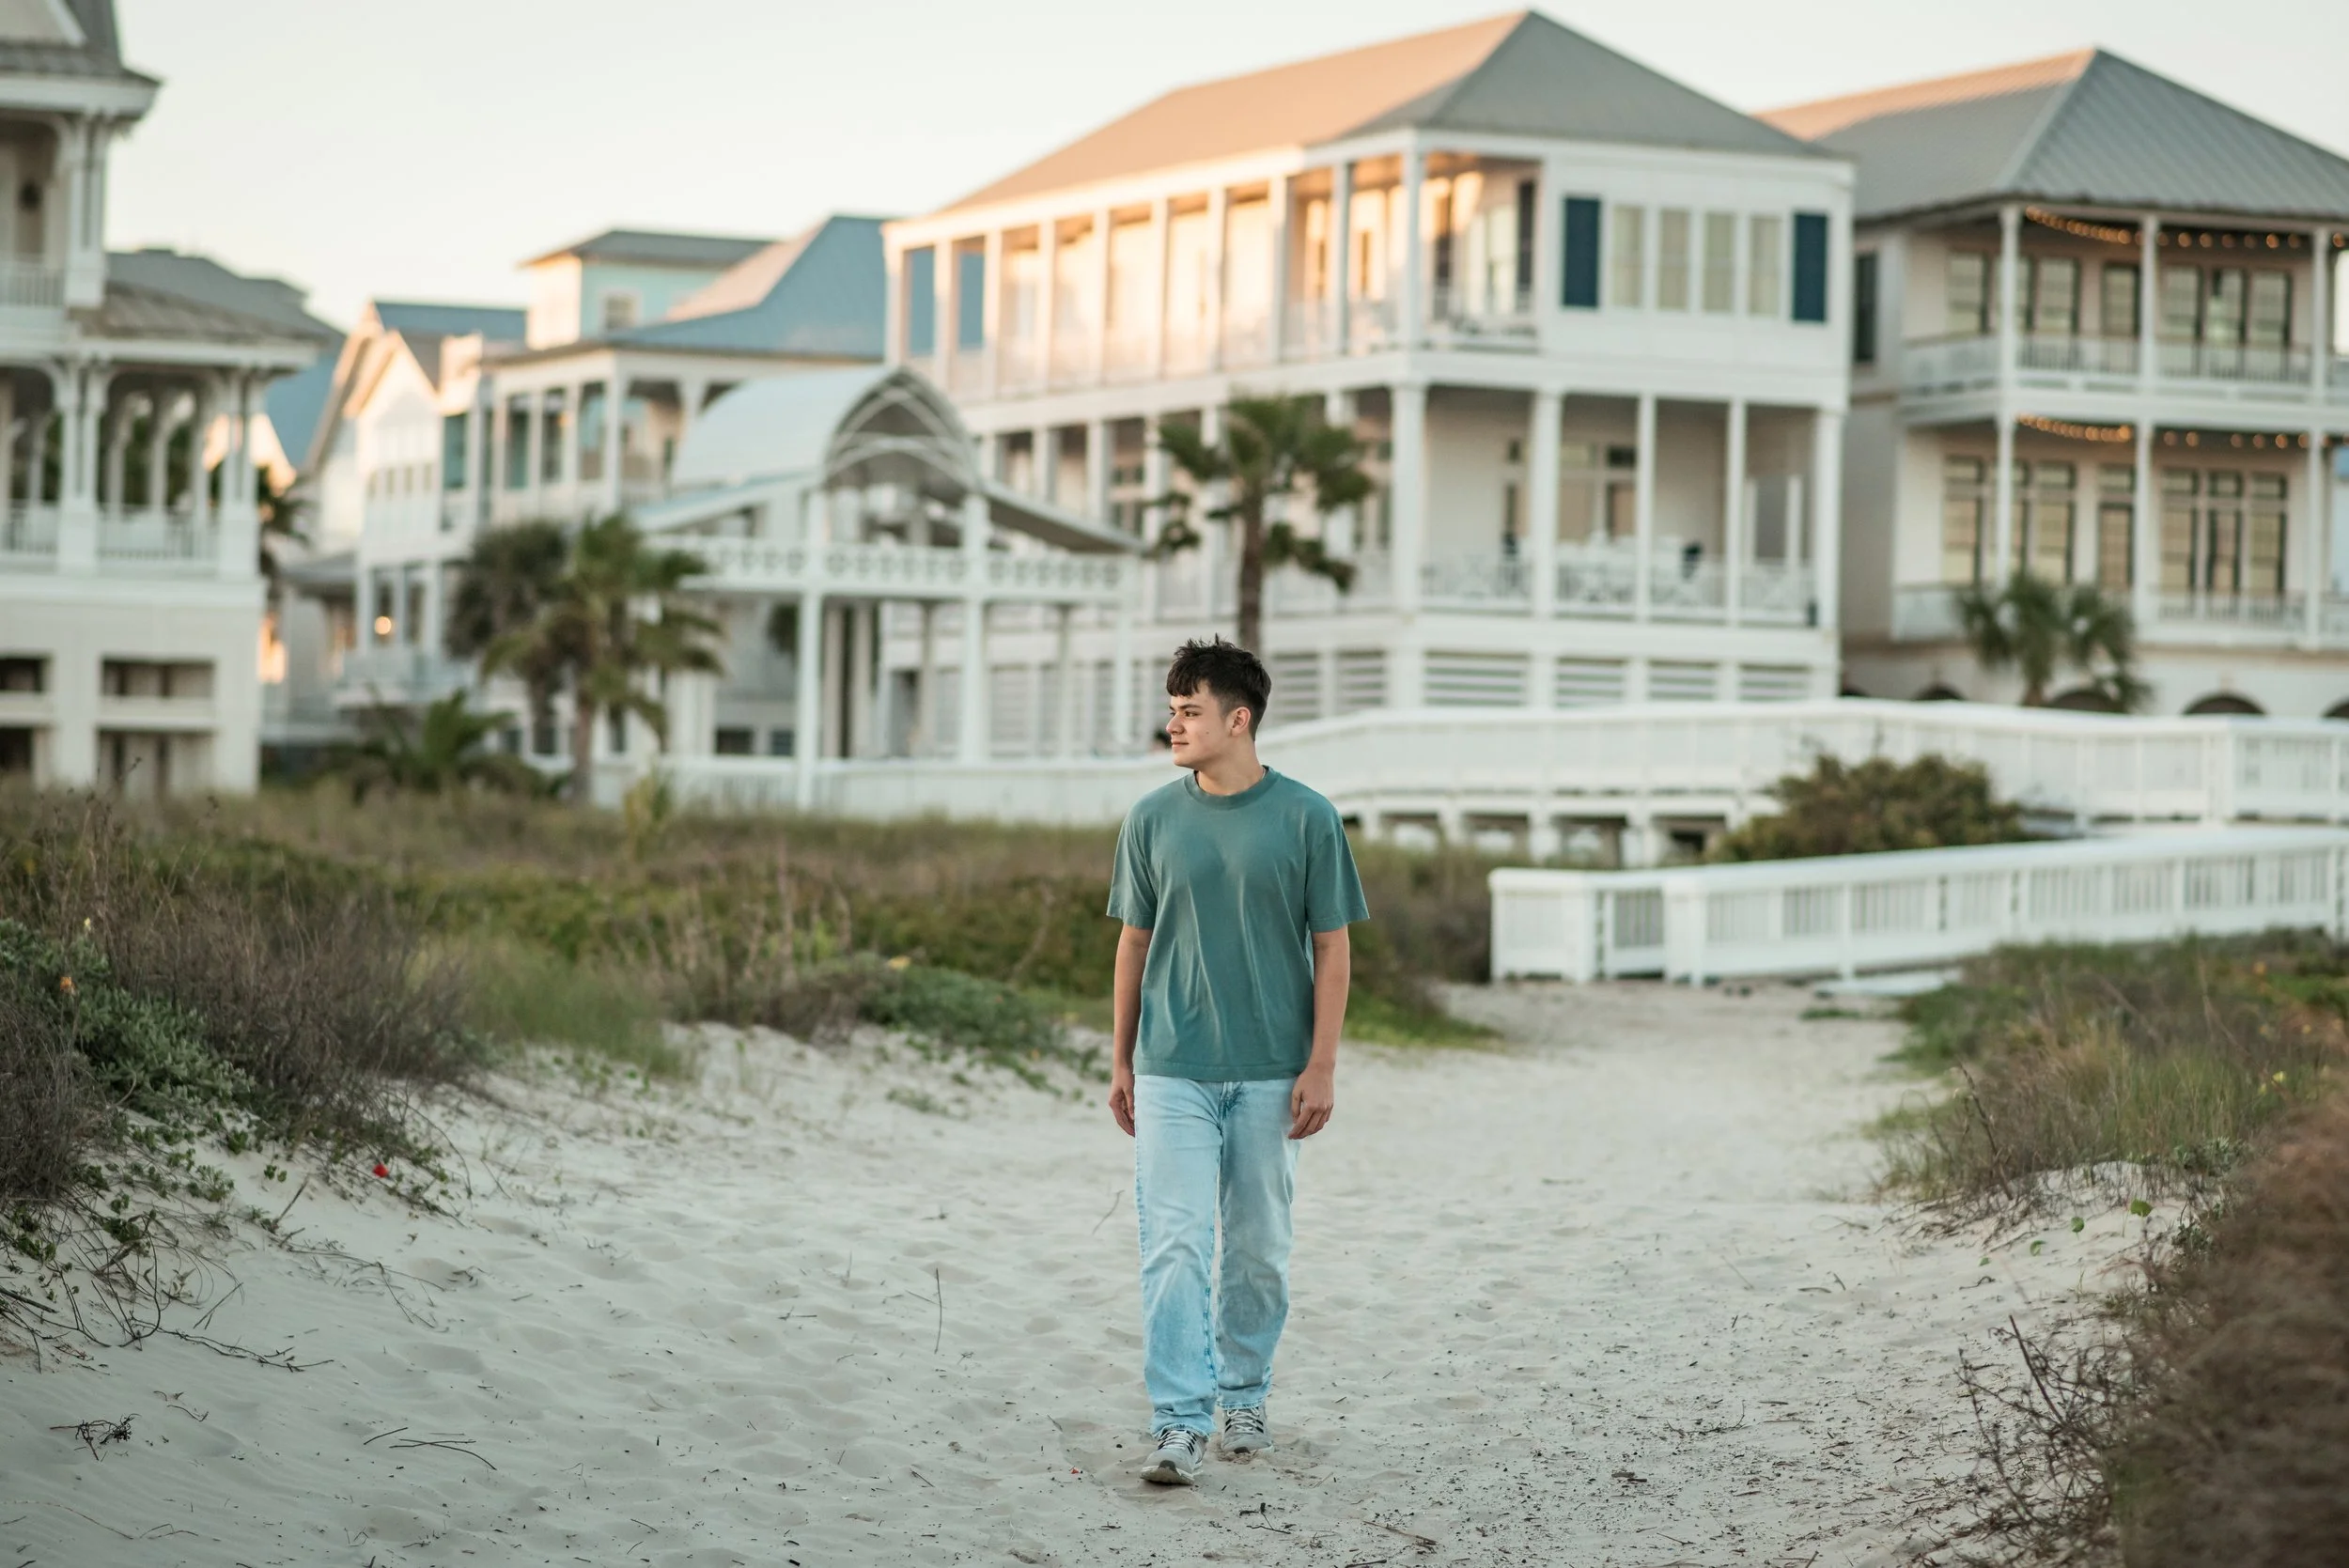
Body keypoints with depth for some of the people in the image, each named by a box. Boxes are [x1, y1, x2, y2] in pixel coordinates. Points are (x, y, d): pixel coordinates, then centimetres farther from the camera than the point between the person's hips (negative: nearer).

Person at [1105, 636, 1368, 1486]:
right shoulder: (1152, 819, 2)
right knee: (1174, 1243, -8)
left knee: (1257, 1247, 10)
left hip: (1270, 1073, 0)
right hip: (1172, 1071, 0)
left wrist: (1322, 1066, -5)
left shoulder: (1305, 819, -3)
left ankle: (1244, 1395, 28)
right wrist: (1120, 1062, 10)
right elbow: (1134, 942, 10)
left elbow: (1331, 948, 0)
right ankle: (1179, 1423, -8)